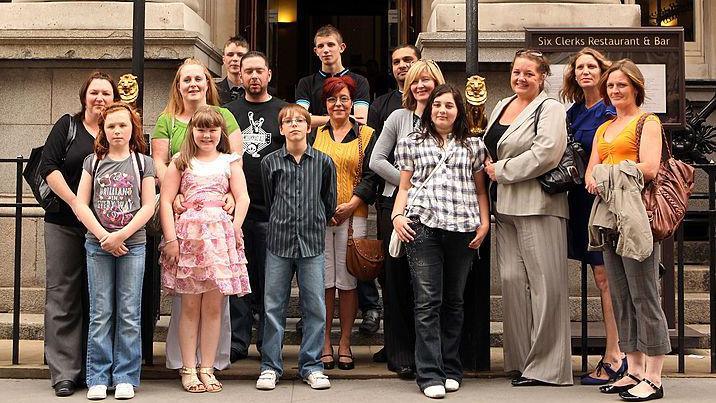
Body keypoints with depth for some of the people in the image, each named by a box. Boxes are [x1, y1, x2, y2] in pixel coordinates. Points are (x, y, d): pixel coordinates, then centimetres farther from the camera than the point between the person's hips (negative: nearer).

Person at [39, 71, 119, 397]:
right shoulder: (67, 126, 5)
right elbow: (48, 166, -2)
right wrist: (75, 202, -12)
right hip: (65, 224, -1)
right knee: (63, 295, -2)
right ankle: (64, 372, 2)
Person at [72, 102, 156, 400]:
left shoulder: (143, 163, 6)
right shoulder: (93, 162, 8)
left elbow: (148, 206, -1)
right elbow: (81, 204, 2)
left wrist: (121, 235, -11)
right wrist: (103, 236, -9)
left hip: (133, 244, -1)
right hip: (98, 244, 1)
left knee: (129, 314, 0)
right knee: (100, 313, 2)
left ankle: (125, 378, 7)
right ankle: (98, 378, 8)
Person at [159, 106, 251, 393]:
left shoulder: (229, 162, 13)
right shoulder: (181, 162, 11)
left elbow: (242, 199, 5)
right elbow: (166, 201, 3)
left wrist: (234, 230, -8)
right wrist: (170, 238, -6)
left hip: (220, 235, 1)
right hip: (188, 234, -1)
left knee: (213, 306, 2)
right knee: (190, 306, 1)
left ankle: (207, 368, 10)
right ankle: (188, 369, 7)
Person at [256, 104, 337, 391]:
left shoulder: (323, 162, 4)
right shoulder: (270, 162, 5)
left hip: (312, 242, 0)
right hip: (279, 241, 0)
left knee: (315, 307, 2)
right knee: (274, 306, 3)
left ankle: (311, 366, 13)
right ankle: (270, 366, 12)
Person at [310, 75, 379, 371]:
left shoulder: (366, 135, 8)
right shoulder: (314, 134, 12)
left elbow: (371, 176, 3)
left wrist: (351, 205, -10)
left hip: (353, 216, -1)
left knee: (347, 280, 0)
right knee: (323, 280, 0)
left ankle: (345, 344, 10)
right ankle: (325, 344, 8)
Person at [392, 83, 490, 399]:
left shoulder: (474, 145, 16)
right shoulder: (411, 143, 14)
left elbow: (480, 189, 16)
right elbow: (404, 187, 14)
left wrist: (485, 222, 4)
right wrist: (398, 215, -1)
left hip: (463, 228, 2)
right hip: (423, 226, -1)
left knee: (454, 301, 7)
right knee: (427, 302, -7)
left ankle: (451, 370, 15)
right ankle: (430, 375, -6)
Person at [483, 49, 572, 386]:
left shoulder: (550, 108, -4)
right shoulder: (501, 106, 20)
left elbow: (545, 153, -18)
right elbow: (489, 148, 30)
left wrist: (501, 170, -11)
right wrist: (490, 170, 8)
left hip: (538, 205, -7)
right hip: (505, 207, 8)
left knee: (544, 283, -6)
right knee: (512, 278, 5)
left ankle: (545, 365, 1)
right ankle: (520, 358, 14)